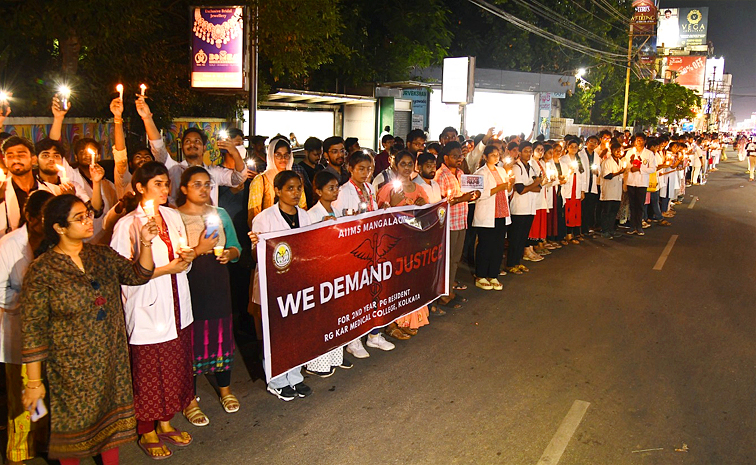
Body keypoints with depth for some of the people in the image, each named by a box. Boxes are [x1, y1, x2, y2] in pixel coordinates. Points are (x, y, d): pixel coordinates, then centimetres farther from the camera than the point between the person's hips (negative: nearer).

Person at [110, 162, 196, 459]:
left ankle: (166, 423, 32)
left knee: (175, 367, 13)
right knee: (149, 373, 7)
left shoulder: (173, 216, 7)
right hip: (147, 310, -6)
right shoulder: (127, 225, -11)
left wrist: (187, 258, -5)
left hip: (176, 306, 6)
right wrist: (166, 269, -17)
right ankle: (147, 432, 26)